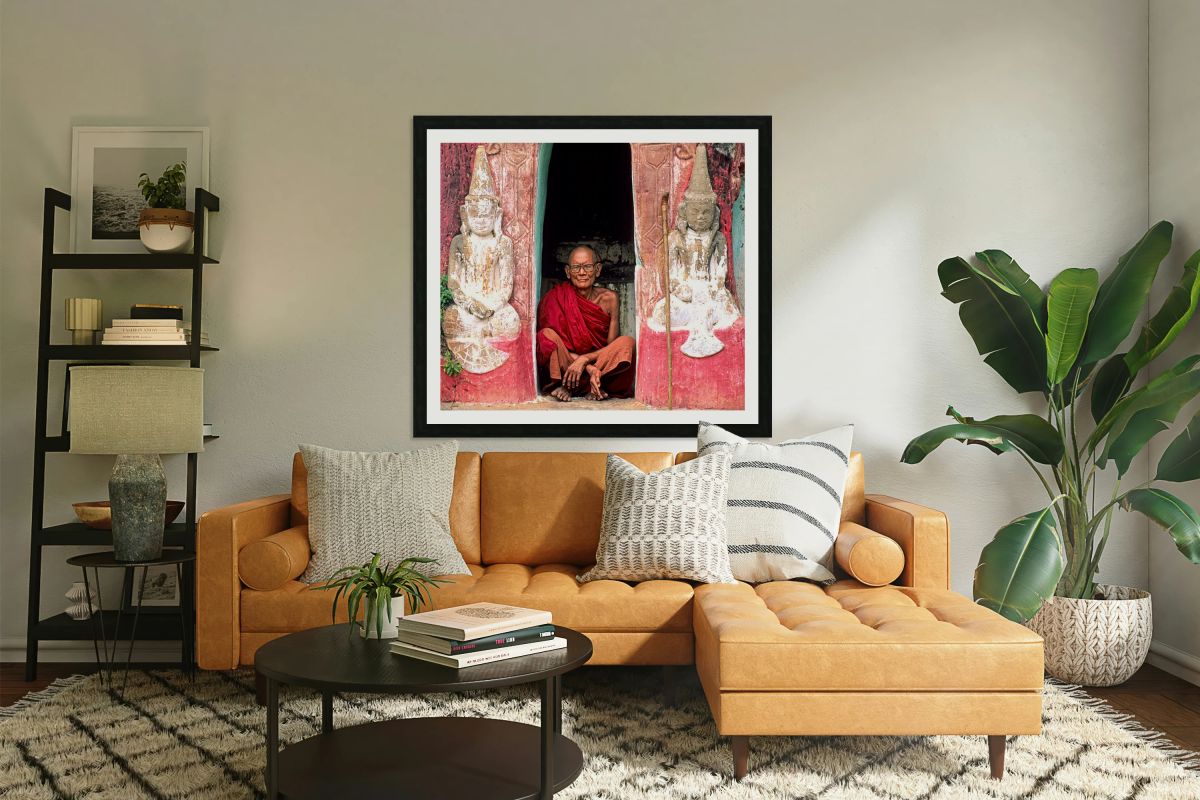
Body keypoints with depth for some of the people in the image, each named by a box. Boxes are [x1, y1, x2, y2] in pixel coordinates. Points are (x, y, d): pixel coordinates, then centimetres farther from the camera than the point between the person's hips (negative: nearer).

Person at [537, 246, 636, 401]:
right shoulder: (557, 298, -9)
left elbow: (611, 347, -6)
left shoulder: (609, 299, -4)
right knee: (547, 334, -27)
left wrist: (584, 360, -24)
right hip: (566, 364, -2)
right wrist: (590, 368, -25)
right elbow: (558, 346, -11)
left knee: (627, 342, -25)